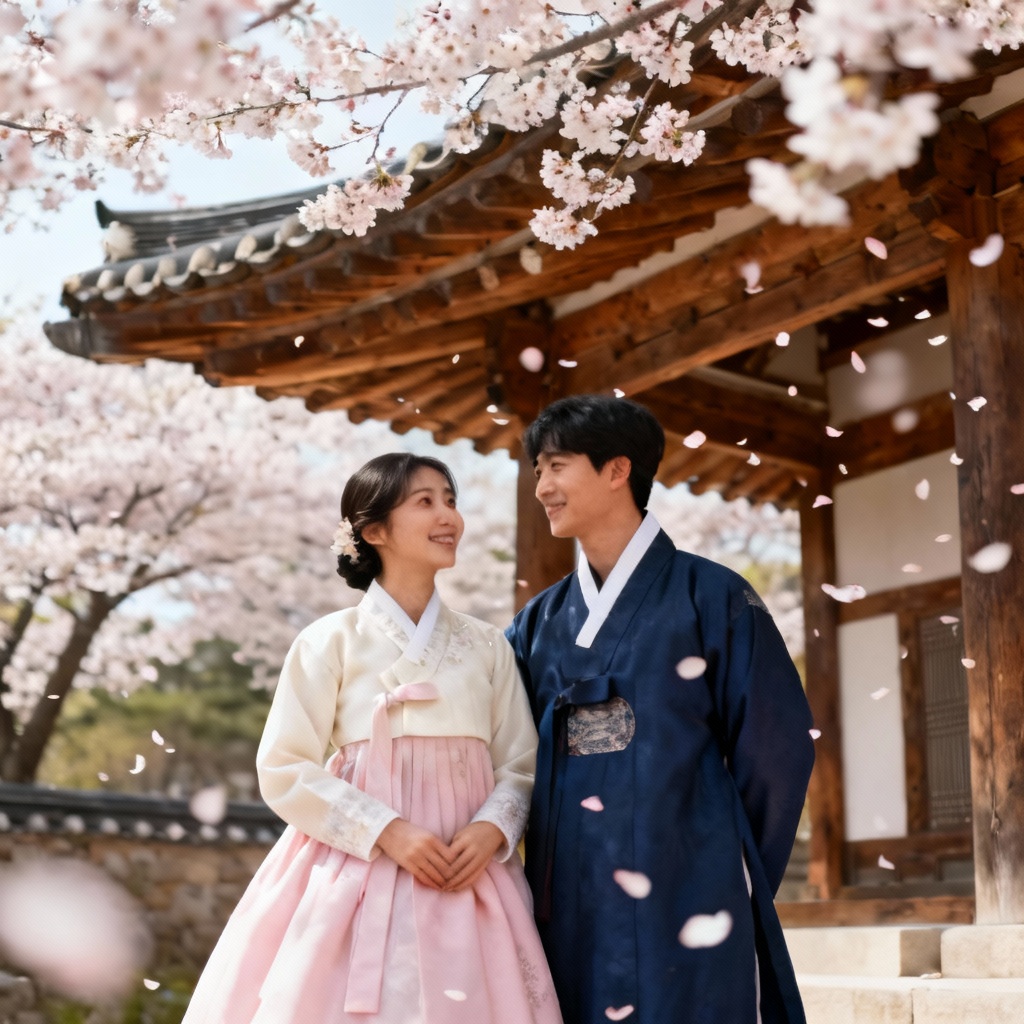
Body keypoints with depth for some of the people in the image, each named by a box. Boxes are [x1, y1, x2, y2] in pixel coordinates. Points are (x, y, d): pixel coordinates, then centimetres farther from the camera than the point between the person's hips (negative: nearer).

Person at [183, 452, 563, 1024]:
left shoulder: (487, 647, 8)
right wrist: (387, 832, -14)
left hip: (467, 871, 3)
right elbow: (285, 771, -4)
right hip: (356, 875, -3)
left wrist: (492, 830, -10)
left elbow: (521, 766, 9)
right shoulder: (332, 640, -2)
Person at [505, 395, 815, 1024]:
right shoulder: (540, 623, 11)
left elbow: (774, 752, -4)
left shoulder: (710, 598, -3)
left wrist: (734, 885, 2)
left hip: (684, 911, -4)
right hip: (569, 911, 4)